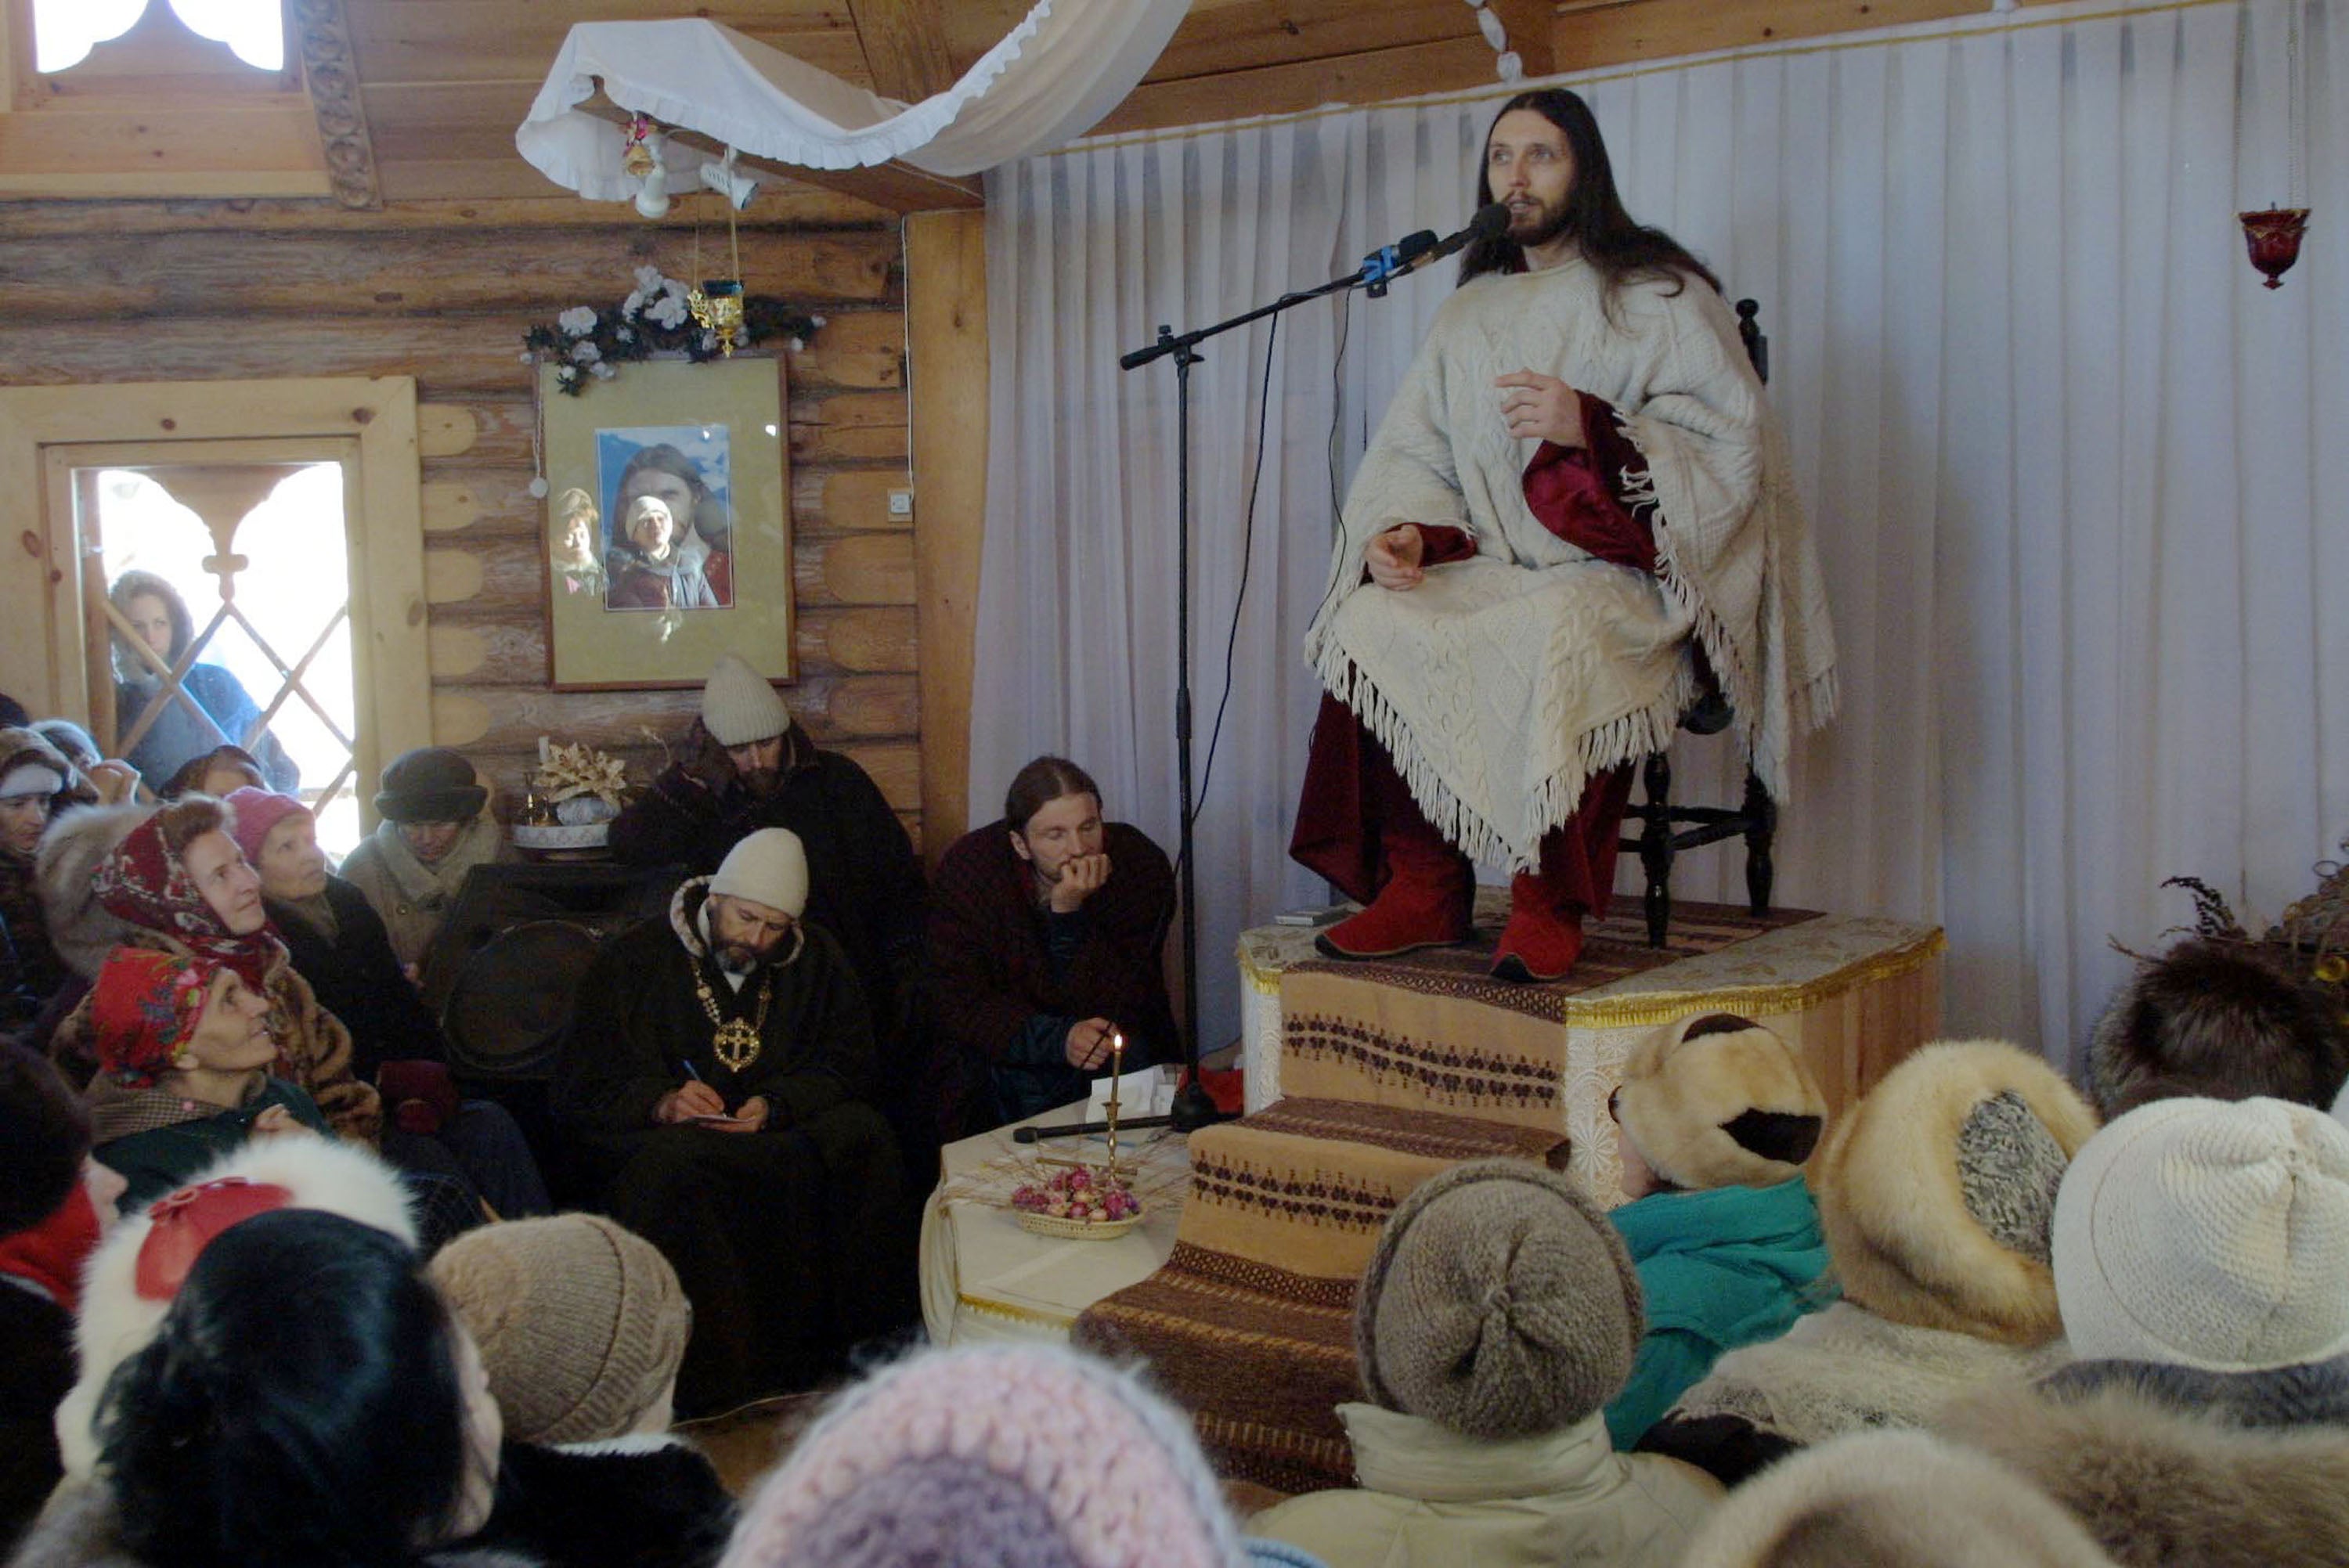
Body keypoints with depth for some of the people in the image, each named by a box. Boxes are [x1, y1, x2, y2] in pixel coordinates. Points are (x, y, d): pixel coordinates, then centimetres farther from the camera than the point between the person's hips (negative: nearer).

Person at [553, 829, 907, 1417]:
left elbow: (848, 1066, 6)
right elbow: (578, 1088, -1)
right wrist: (662, 1104, -20)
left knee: (862, 1132, -29)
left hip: (776, 1130, 2)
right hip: (658, 1134, -2)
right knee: (671, 1164, -39)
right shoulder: (634, 959, 3)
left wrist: (776, 1105, -14)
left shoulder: (817, 959, 13)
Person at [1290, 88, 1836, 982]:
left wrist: (1592, 427, -20)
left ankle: (1552, 904, -27)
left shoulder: (1655, 295, 3)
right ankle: (1421, 889, -20)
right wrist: (1402, 531, -8)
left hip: (1627, 573, -5)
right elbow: (1414, 454, 15)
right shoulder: (1469, 314, 20)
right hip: (1496, 570, 5)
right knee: (1368, 622, -24)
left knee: (1549, 636, -39)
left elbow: (1733, 439, -6)